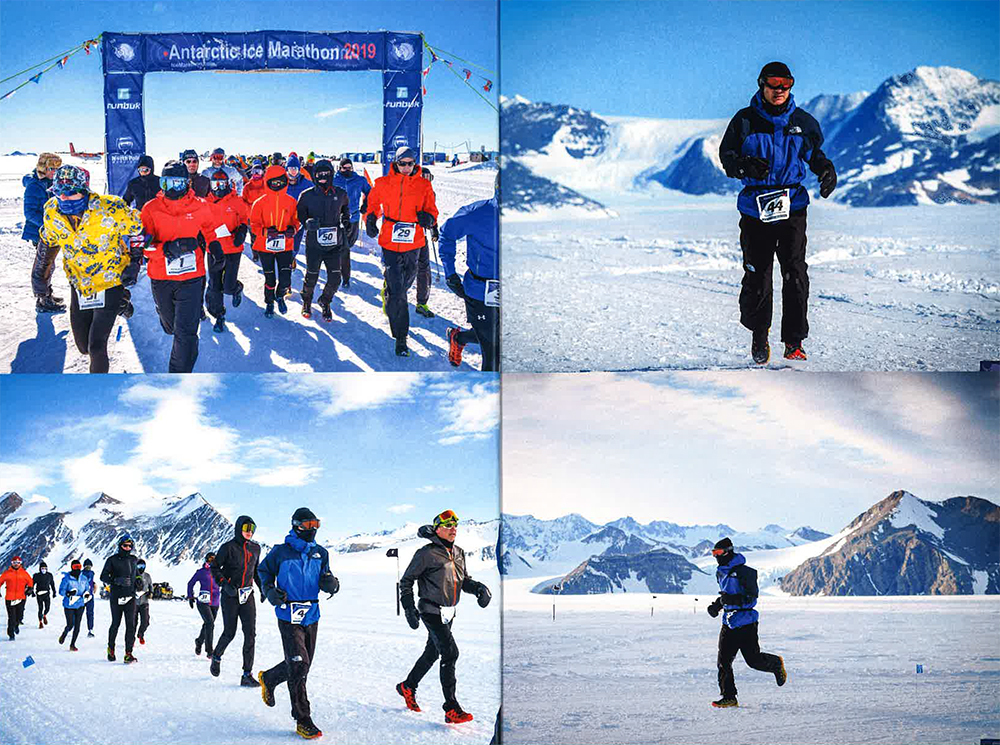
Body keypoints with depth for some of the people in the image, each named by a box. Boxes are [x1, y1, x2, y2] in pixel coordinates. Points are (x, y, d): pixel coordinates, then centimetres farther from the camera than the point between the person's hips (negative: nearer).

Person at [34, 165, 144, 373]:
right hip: (79, 286, 5)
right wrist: (40, 274, 10)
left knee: (96, 347, -12)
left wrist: (134, 263, -10)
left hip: (110, 283, -5)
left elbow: (136, 230, -6)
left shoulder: (110, 209, -24)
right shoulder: (53, 213, -11)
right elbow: (48, 243, 11)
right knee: (84, 346, 13)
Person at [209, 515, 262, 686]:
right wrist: (225, 584, -18)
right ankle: (216, 656, 34)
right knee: (229, 633, 1)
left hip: (248, 595, 4)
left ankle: (247, 675, -6)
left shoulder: (255, 548, 9)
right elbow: (214, 568, -5)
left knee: (250, 634, -7)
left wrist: (263, 589, 13)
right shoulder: (228, 547, -7)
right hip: (230, 595, -4)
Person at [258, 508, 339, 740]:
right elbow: (264, 570, 10)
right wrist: (270, 591, -6)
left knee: (301, 666, 14)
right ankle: (303, 720, -8)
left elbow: (324, 580, 10)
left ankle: (268, 679, 44)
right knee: (298, 666, -14)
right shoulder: (281, 552, -6)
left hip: (311, 616, 6)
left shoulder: (320, 553, 6)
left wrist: (330, 583, -14)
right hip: (289, 616, -5)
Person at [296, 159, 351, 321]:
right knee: (311, 277, 3)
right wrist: (307, 222, -10)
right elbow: (299, 214, 7)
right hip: (314, 244, -2)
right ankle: (306, 301, 31)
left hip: (335, 244, 2)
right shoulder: (307, 196, -3)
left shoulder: (340, 194, 4)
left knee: (335, 278, -2)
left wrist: (346, 220, 10)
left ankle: (325, 302, 25)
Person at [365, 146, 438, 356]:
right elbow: (373, 204, 15)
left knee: (404, 283, 18)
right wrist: (370, 219, -3)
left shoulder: (423, 185, 4)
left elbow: (431, 208, 9)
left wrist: (428, 217, -14)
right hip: (390, 242, -2)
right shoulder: (383, 184, 2)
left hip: (413, 244, 2)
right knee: (397, 291, -10)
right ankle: (400, 337, -4)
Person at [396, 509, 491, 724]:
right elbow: (406, 580, -5)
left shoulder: (458, 553, 9)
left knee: (432, 653, 19)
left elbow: (464, 580, 19)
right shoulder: (426, 554, -11)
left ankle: (408, 687, 42)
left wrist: (479, 588, -2)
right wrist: (409, 608, -13)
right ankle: (451, 709, -16)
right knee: (450, 653, -17)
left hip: (449, 613, 8)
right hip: (432, 612, -8)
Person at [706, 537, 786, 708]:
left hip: (746, 623, -7)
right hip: (728, 622, 7)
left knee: (754, 660, 0)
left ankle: (776, 664, 31)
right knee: (723, 661, -3)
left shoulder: (744, 572, -14)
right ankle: (728, 697, 1)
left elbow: (752, 598, -18)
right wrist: (717, 605, 13)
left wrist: (733, 600, -32)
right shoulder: (720, 573, 12)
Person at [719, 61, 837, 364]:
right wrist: (745, 165, -17)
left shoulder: (802, 122, 9)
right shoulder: (745, 121, 4)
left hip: (792, 205, 1)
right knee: (757, 275, 0)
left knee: (795, 273, -10)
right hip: (755, 207, -1)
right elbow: (726, 156, 4)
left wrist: (826, 170, 1)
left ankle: (794, 341, -4)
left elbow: (815, 153, 22)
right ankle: (758, 334, 20)